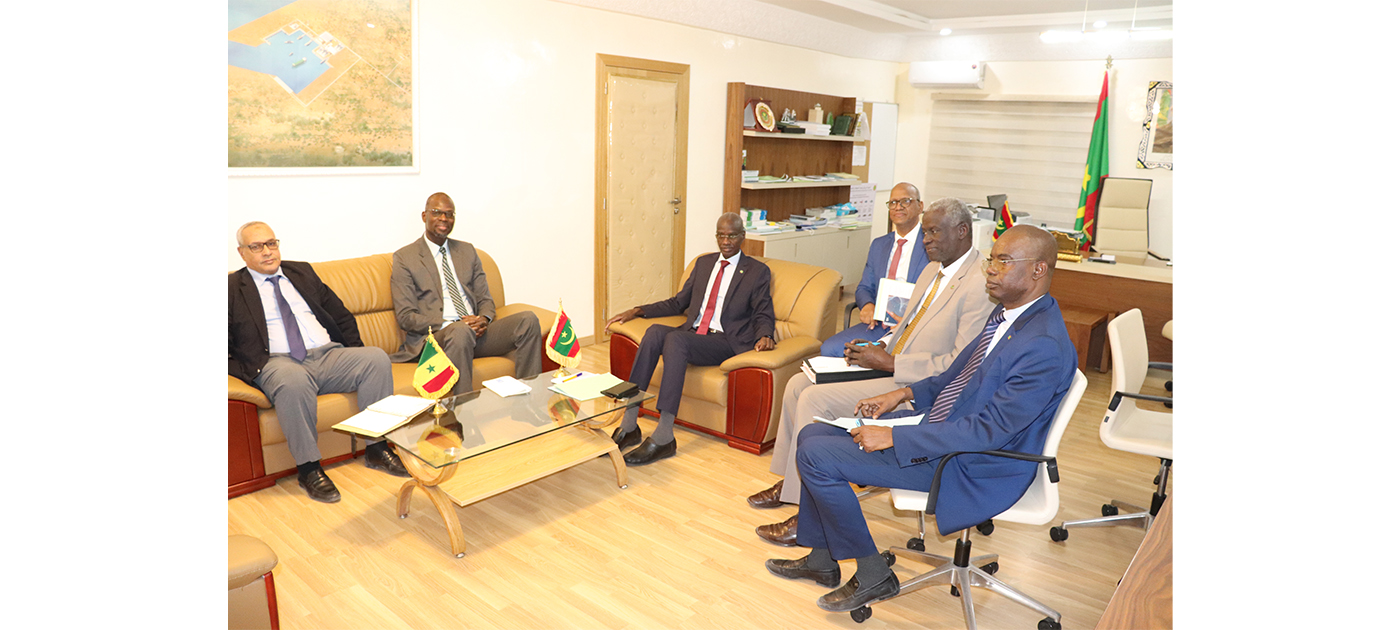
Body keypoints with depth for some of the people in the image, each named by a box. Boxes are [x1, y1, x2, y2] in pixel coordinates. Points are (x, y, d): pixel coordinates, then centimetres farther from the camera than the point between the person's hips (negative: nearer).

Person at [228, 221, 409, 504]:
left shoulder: (302, 272, 22)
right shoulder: (233, 287, 11)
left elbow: (341, 315, 22)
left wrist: (355, 357, 10)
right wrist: (247, 373, -13)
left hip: (328, 355, 4)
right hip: (278, 362, -4)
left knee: (377, 358, -22)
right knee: (293, 381, -39)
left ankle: (377, 449, -16)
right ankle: (308, 469, -25)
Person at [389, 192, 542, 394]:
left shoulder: (467, 251, 21)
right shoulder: (404, 257, 5)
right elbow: (405, 316, -3)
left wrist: (484, 319, -7)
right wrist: (452, 325, -16)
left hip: (476, 332, 5)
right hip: (433, 336, -5)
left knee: (528, 319, -20)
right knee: (461, 332, -40)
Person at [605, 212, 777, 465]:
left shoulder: (758, 271, 9)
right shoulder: (703, 263, 22)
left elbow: (763, 315, 4)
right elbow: (678, 302, 25)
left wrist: (765, 337, -20)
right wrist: (637, 311, 14)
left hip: (725, 342, -5)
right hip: (692, 333, 5)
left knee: (675, 339, -34)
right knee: (655, 331, -28)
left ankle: (663, 436, -36)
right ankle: (629, 425, -29)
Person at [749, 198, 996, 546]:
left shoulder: (979, 287, -17)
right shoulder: (932, 271, 14)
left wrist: (889, 363, -19)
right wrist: (879, 347, 3)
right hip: (891, 367, 10)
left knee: (814, 399, -21)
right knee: (798, 383, 2)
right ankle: (788, 480, 15)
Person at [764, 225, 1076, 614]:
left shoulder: (1045, 347, -24)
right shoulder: (1006, 315, 7)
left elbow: (989, 430, -27)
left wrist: (893, 437, -26)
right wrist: (904, 394, 5)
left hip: (965, 465, -10)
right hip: (937, 425, 10)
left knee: (816, 454, -15)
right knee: (813, 434, 7)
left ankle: (873, 575, 2)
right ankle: (821, 560, 20)